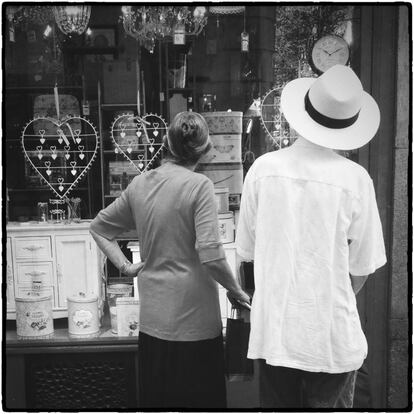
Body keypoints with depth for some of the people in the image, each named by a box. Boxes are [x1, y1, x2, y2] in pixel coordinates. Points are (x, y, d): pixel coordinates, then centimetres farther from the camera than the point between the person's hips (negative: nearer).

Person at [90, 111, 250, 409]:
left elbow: (98, 227, 13)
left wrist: (125, 266, 11)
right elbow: (210, 255, -19)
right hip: (193, 319, -5)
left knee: (156, 398, 18)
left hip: (152, 319, 5)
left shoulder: (139, 184, 3)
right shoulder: (199, 186, -14)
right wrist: (237, 291, -5)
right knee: (200, 399, 11)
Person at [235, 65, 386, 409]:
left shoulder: (263, 168, -7)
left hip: (273, 332, 2)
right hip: (332, 338, -1)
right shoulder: (355, 178, -12)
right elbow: (362, 267, -4)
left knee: (279, 403, 18)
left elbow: (246, 250, 1)